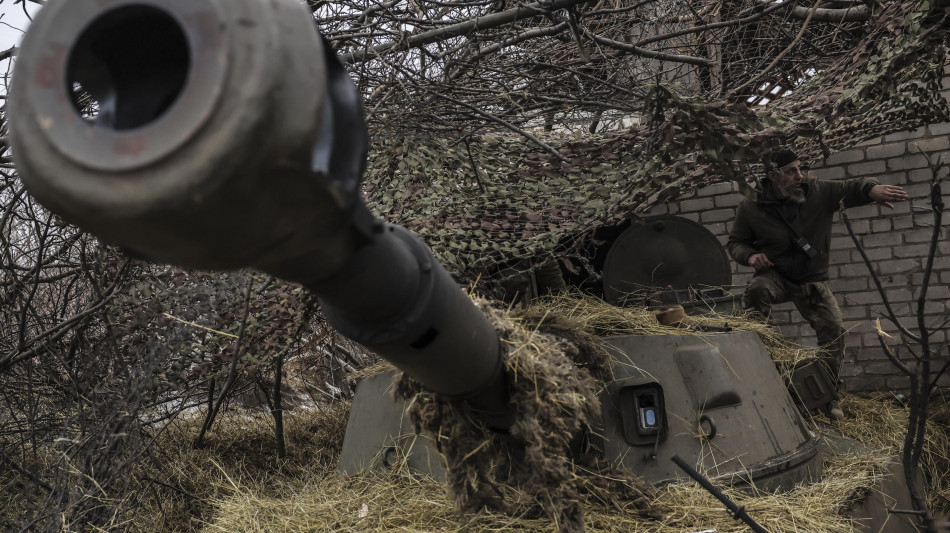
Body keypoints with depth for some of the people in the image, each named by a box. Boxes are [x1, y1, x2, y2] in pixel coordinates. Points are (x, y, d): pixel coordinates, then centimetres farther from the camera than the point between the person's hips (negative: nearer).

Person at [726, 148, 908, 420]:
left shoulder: (818, 191, -9)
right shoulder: (750, 208, -10)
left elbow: (850, 188, -18)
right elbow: (735, 242, 1)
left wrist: (872, 189, -42)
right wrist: (749, 256, -22)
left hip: (813, 281, 2)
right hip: (775, 275, -2)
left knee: (833, 330, -9)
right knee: (756, 291, -35)